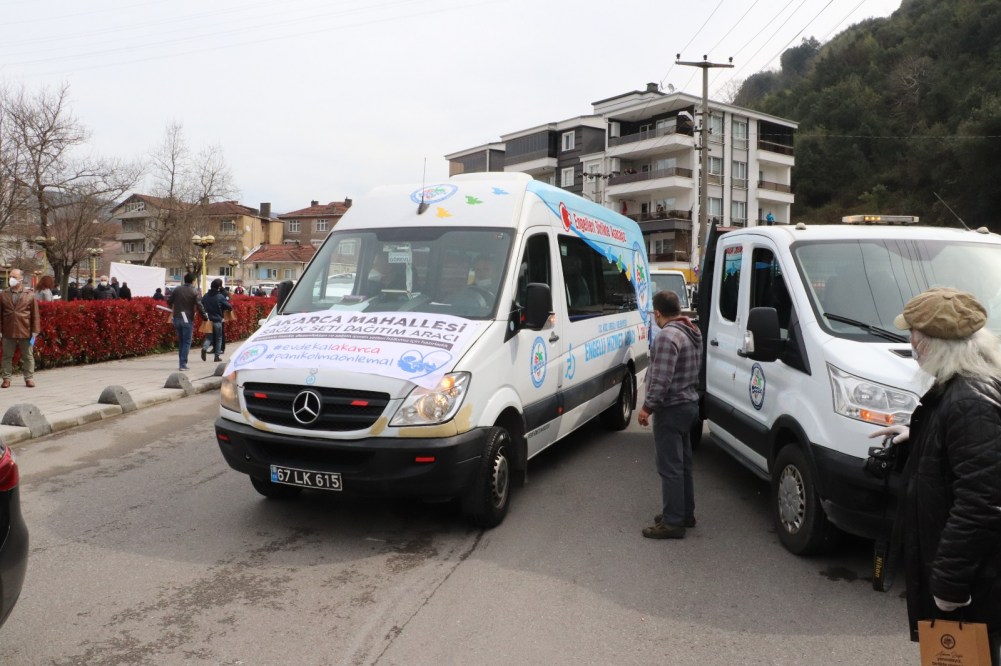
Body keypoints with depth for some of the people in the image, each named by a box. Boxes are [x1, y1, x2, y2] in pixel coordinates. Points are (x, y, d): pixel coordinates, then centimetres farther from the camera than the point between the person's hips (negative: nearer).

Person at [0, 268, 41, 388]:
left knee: (28, 356, 8)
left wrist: (34, 332, -4)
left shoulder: (30, 295, -1)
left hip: (25, 332, -1)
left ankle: (29, 378, 17)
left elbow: (35, 315, 0)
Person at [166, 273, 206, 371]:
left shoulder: (176, 289, 4)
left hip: (177, 319, 4)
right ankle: (183, 364, -5)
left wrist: (173, 309, 27)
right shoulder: (194, 292, -8)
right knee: (186, 342, 1)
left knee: (180, 341, 16)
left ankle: (181, 363, 17)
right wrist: (205, 317, -1)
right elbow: (199, 306, -11)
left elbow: (169, 301, 7)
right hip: (188, 320, -4)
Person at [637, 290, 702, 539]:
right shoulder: (693, 331, 11)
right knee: (683, 464, 18)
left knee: (670, 467, -4)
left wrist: (648, 406, -18)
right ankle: (685, 513, 27)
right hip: (689, 403, 10)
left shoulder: (668, 335, -21)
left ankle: (673, 522, 1)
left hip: (671, 409, -10)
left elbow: (662, 379, -25)